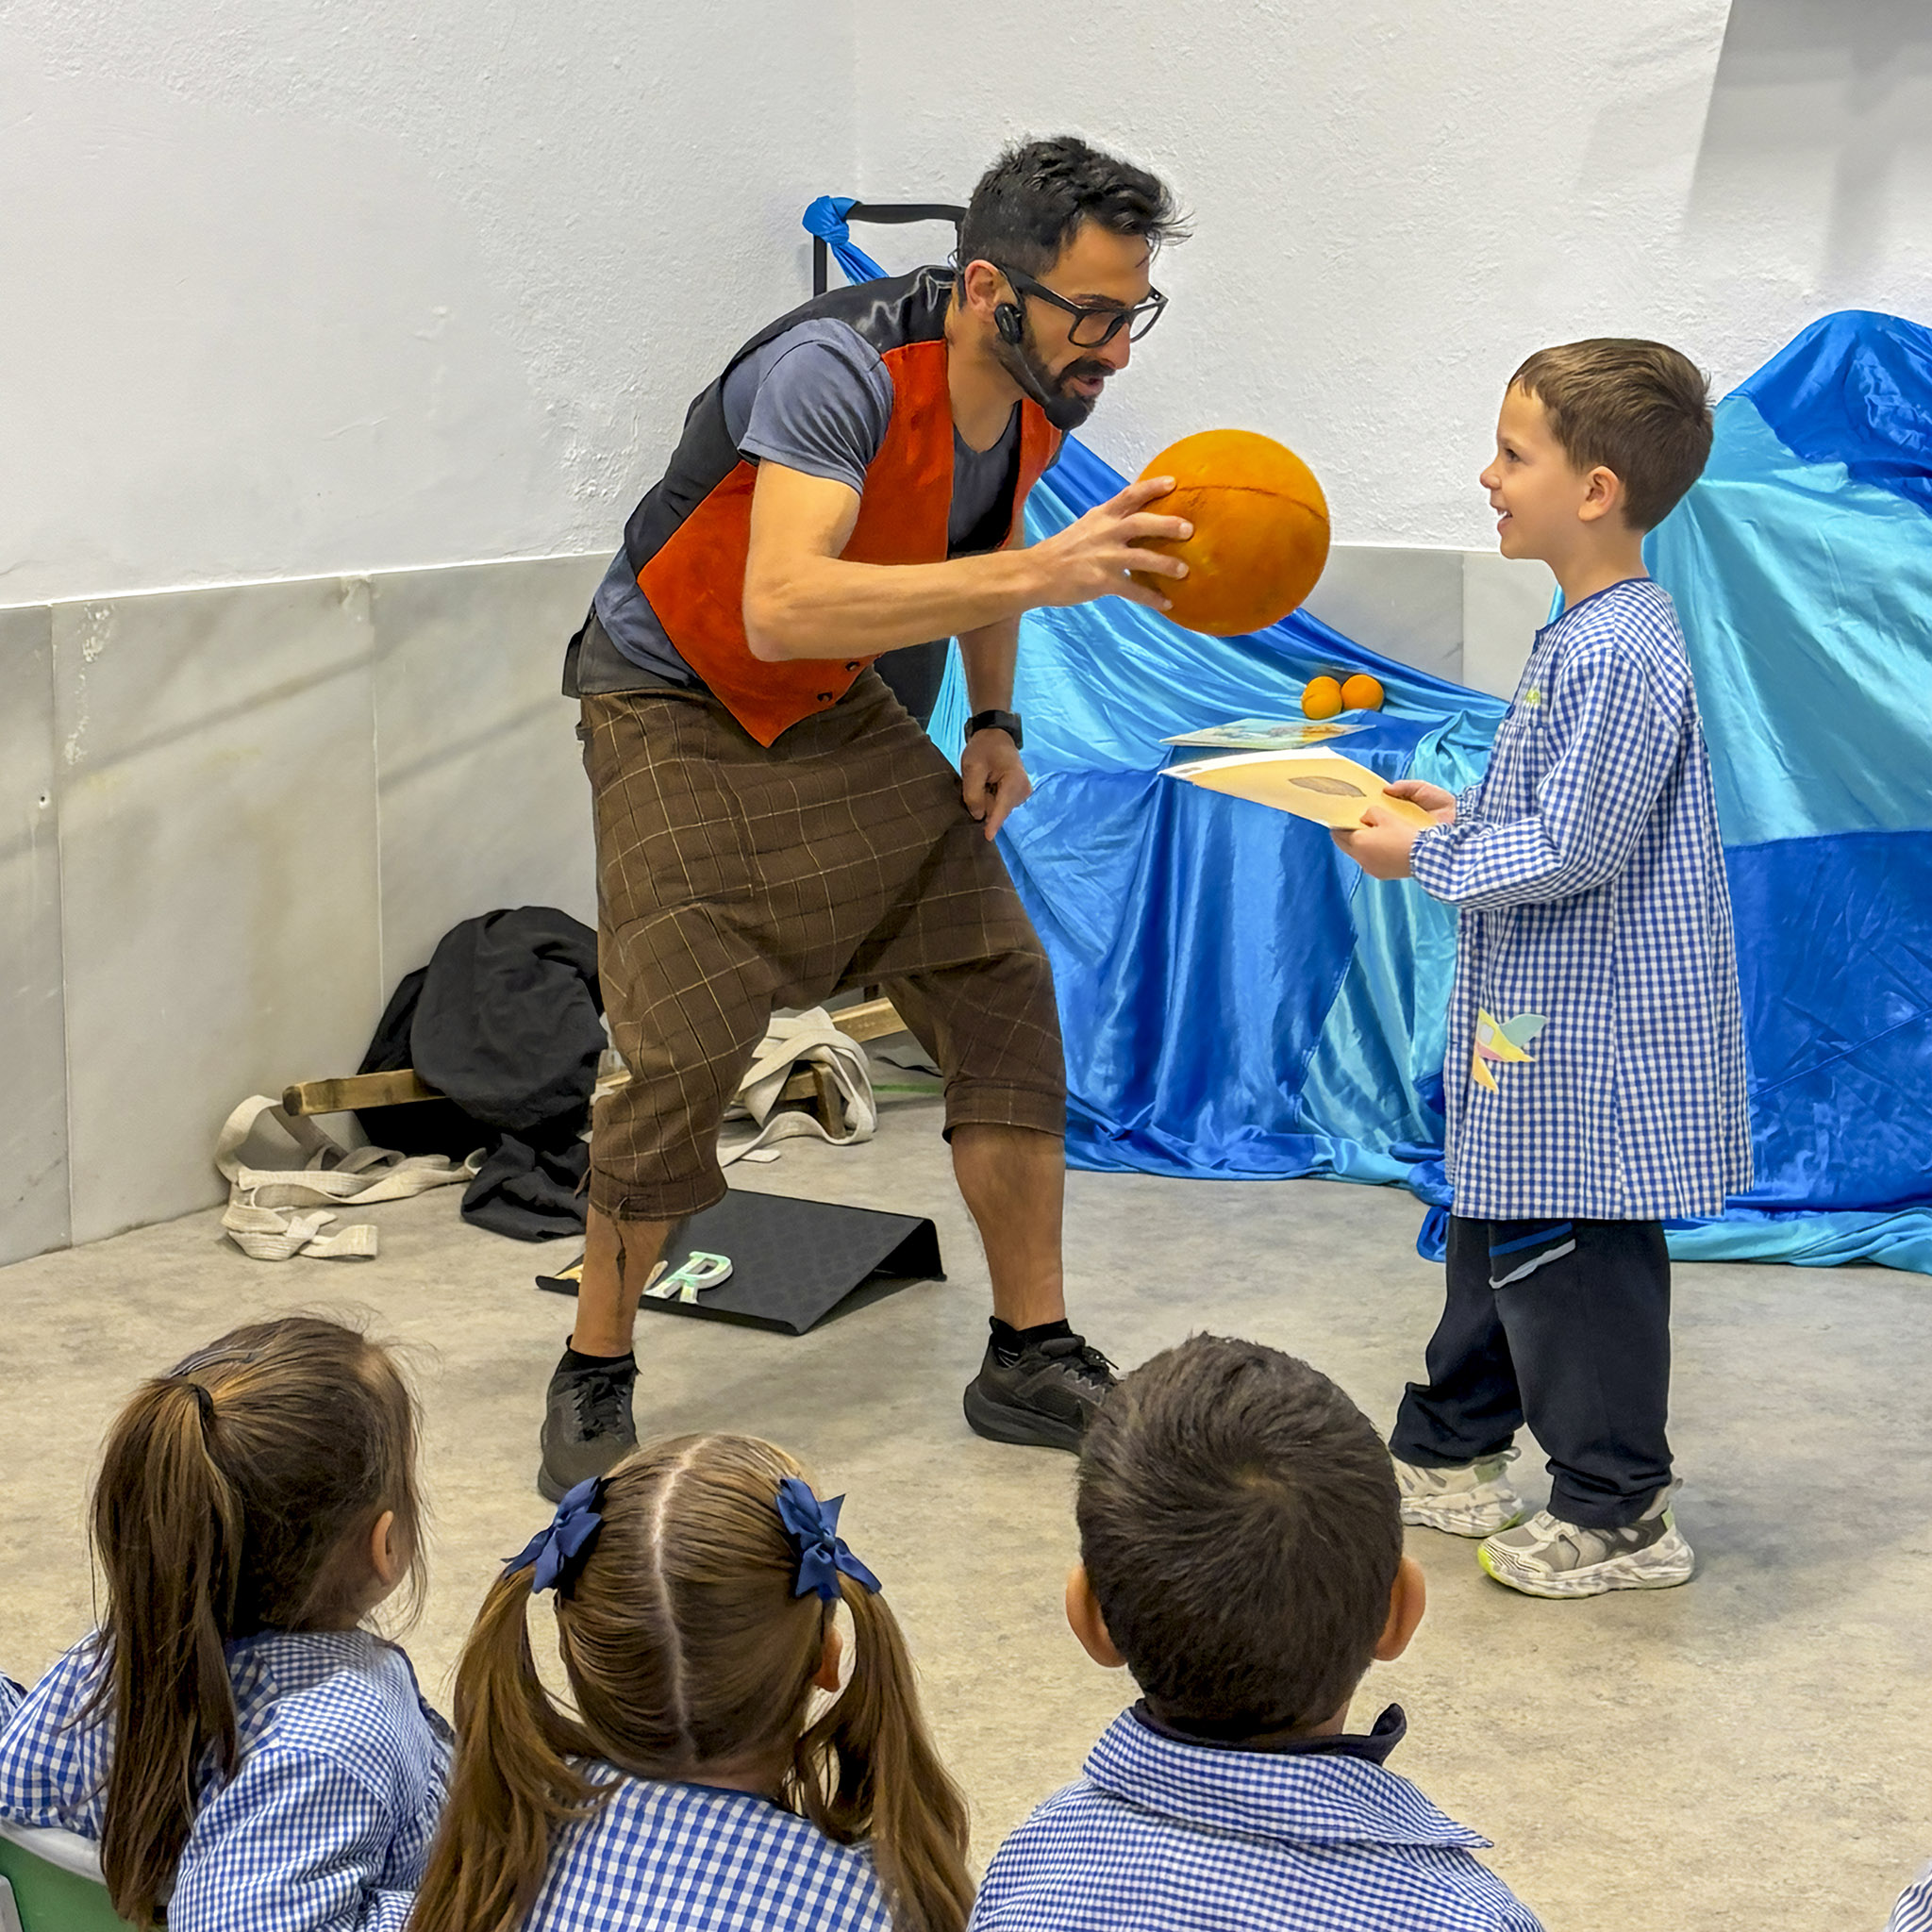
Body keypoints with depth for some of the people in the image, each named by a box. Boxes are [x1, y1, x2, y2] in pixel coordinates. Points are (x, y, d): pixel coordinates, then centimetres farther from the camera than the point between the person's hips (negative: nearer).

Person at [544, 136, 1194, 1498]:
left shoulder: (1044, 389, -8)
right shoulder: (838, 370, -33)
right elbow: (782, 605, -47)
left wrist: (994, 721, 5)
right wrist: (1038, 576, -51)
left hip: (836, 707, 7)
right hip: (678, 703, -7)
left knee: (1001, 985, -1)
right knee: (685, 1054, -13)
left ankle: (1031, 1360, 10)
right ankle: (594, 1378, 8)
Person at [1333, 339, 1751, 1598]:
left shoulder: (1619, 656, -24)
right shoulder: (1593, 634, 9)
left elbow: (1575, 849, -25)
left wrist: (1426, 857, -15)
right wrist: (1462, 815, 9)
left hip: (1592, 1041, -11)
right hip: (1544, 1023, 11)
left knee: (1575, 1267, 0)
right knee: (1500, 1240, 21)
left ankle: (1617, 1514, 12)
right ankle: (1451, 1457, 35)